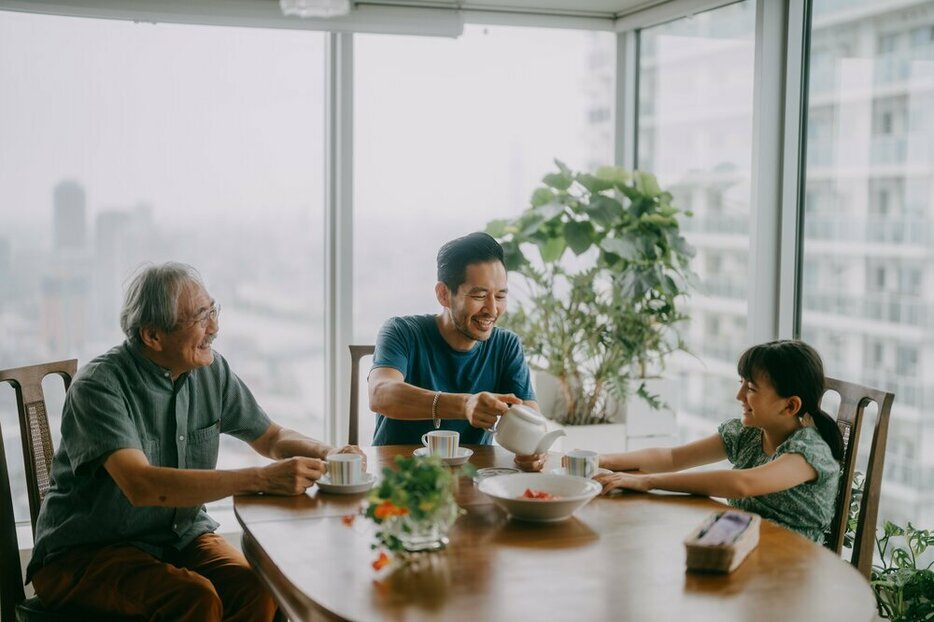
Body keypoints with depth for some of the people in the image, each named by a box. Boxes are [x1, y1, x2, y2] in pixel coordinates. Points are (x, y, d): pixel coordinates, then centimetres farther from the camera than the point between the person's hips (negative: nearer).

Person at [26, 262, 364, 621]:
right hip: (83, 553, -5)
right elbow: (141, 486, -32)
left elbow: (272, 438, 13)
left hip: (180, 535, 5)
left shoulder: (210, 370, 1)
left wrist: (326, 455, -10)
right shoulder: (99, 386, -19)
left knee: (262, 592, -23)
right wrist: (261, 479, -36)